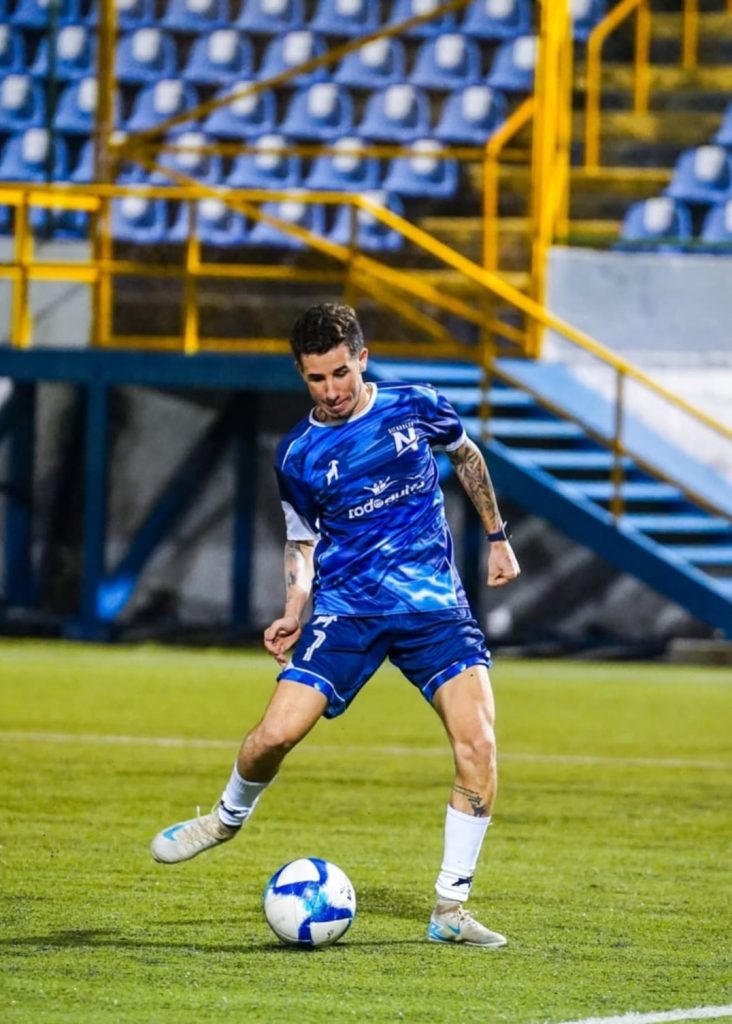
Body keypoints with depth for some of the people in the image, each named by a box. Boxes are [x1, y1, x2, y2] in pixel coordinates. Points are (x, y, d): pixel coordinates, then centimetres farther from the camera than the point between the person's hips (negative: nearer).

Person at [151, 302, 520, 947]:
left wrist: (496, 537, 22)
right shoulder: (299, 456, 2)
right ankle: (229, 816, 22)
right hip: (346, 607, 0)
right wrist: (293, 614, -1)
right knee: (276, 733, -14)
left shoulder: (415, 407, 2)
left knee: (478, 744, -18)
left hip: (434, 604, 0)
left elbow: (467, 456, 22)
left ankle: (451, 909, -9)